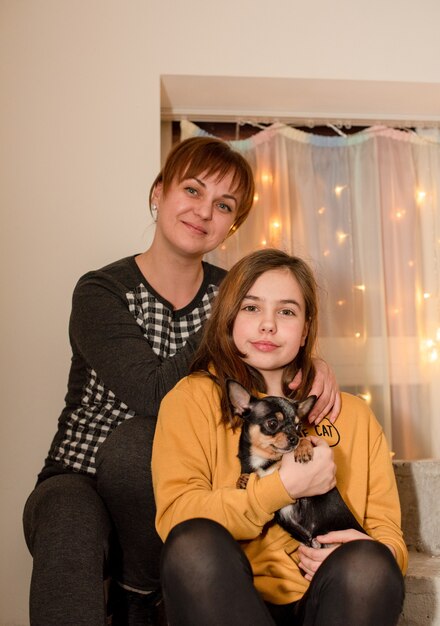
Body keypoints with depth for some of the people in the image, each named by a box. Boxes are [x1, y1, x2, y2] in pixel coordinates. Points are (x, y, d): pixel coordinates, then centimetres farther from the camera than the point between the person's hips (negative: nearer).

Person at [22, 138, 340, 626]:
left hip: (165, 494, 3)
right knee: (70, 529, -35)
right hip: (79, 480, -2)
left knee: (133, 440, -31)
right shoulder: (100, 292, -12)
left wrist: (314, 364, -21)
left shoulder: (230, 294, 0)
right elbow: (152, 394, -25)